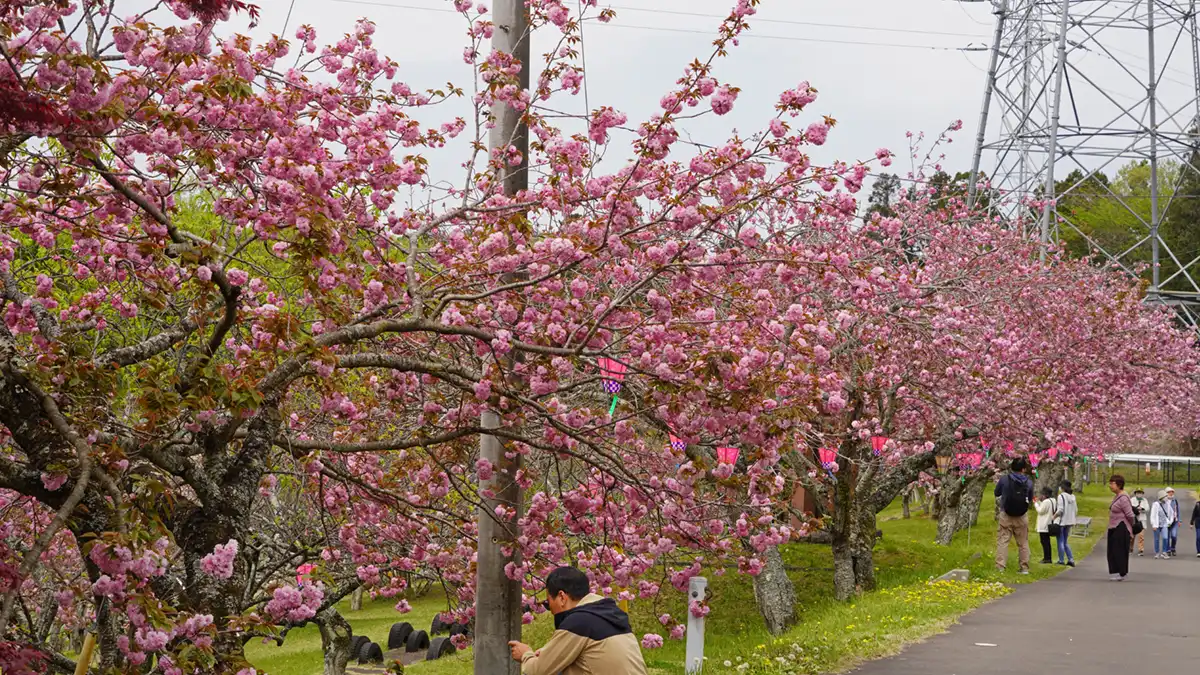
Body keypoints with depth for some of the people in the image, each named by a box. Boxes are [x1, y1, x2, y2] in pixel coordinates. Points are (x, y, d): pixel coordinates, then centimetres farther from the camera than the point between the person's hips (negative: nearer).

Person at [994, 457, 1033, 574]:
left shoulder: (1004, 479, -8)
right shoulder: (1028, 482, -4)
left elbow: (997, 494, 7)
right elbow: (1030, 499, 10)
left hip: (1006, 516, -2)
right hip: (1022, 516, 2)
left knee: (1002, 541, 0)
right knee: (1023, 543, 11)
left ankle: (1000, 567, -7)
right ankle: (1024, 568, 15)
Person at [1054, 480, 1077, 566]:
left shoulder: (1061, 496, -14)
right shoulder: (1073, 497, 8)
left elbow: (1060, 510, -19)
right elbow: (1076, 510, 10)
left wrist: (1053, 517, -8)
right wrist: (1074, 520, 19)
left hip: (1061, 521, -7)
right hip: (1069, 522, 7)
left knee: (1060, 541, 2)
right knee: (1065, 542, 16)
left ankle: (1061, 560, 5)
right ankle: (1071, 559, 8)